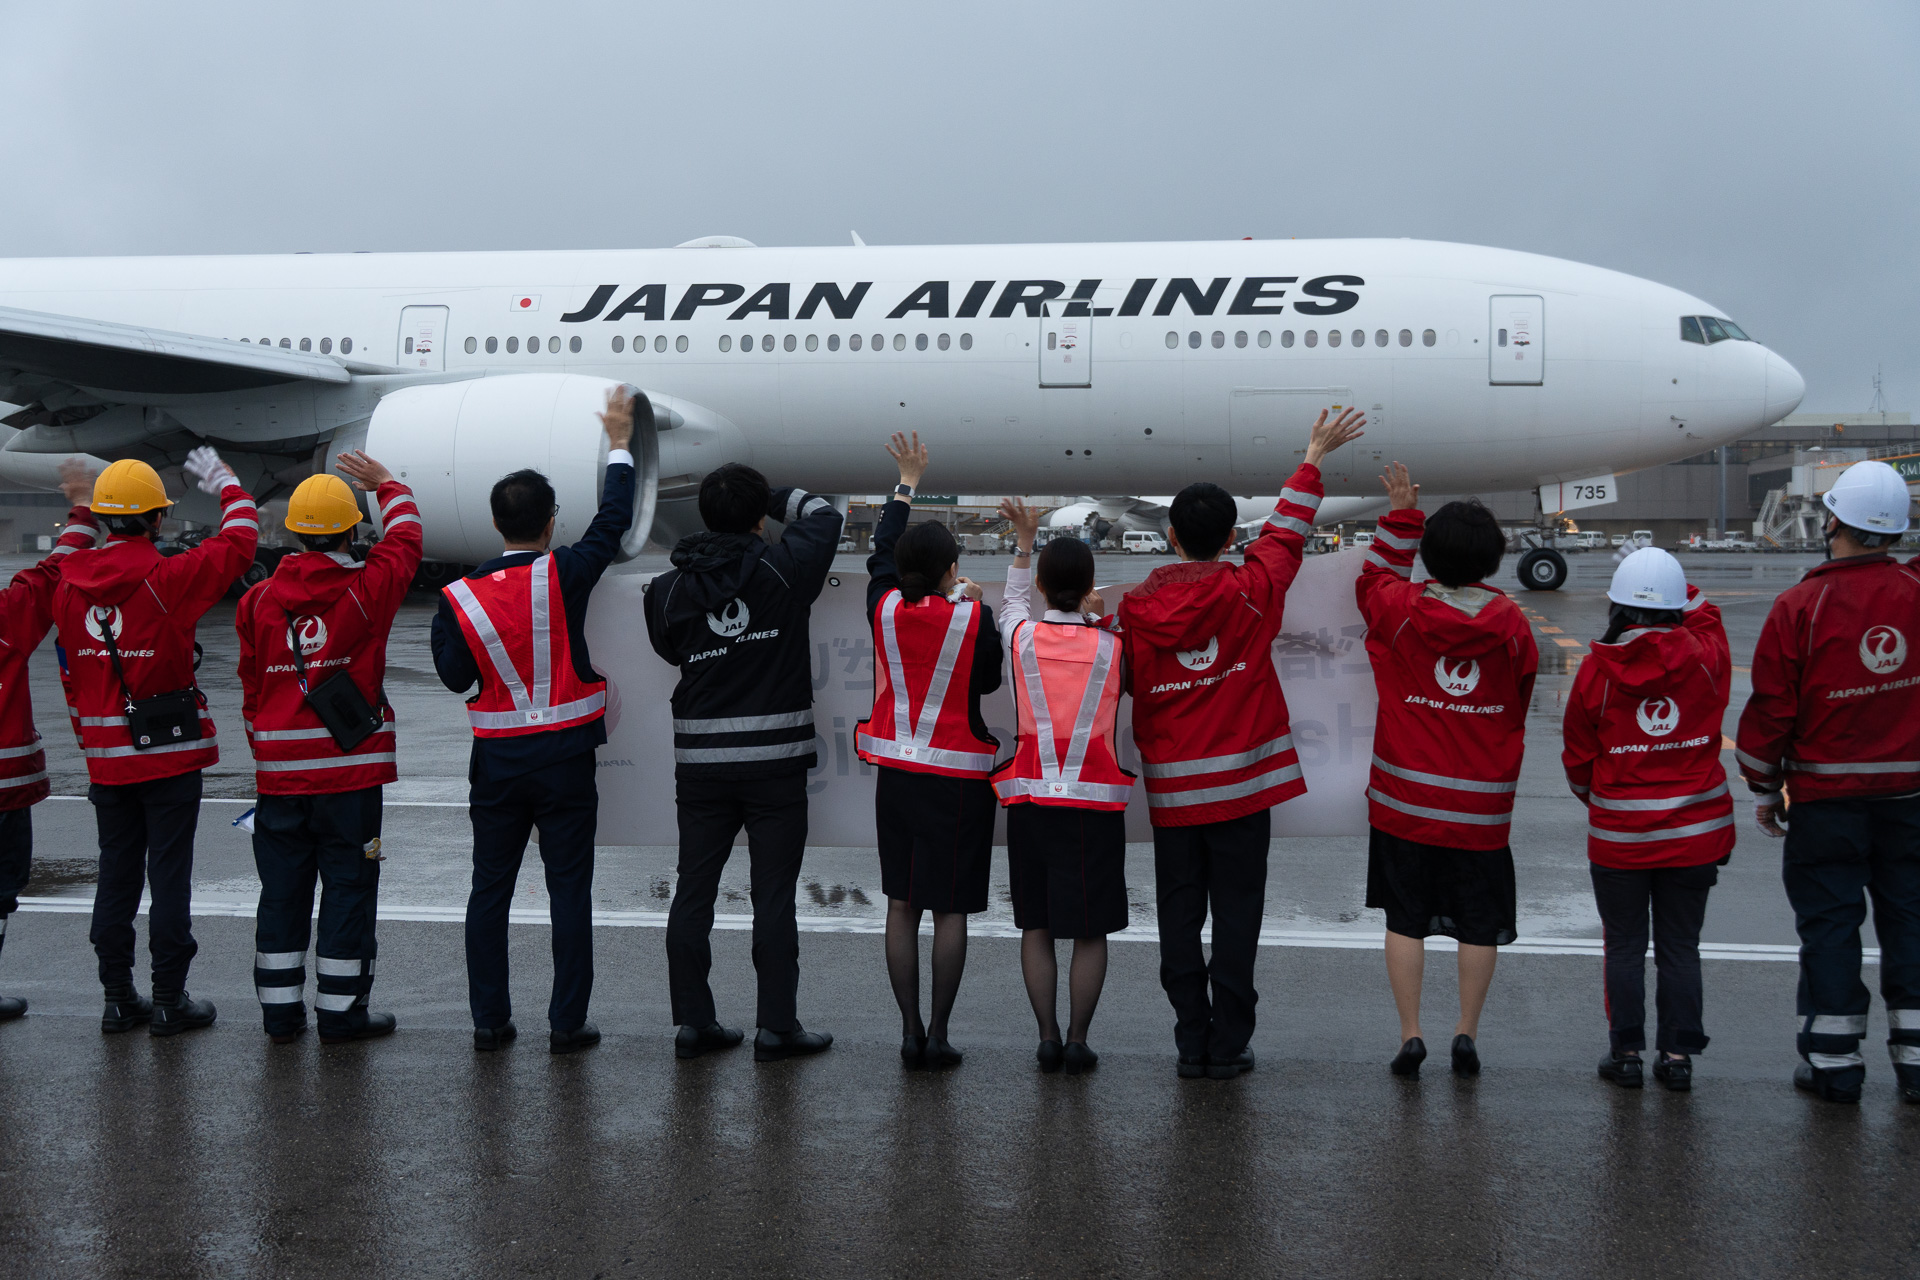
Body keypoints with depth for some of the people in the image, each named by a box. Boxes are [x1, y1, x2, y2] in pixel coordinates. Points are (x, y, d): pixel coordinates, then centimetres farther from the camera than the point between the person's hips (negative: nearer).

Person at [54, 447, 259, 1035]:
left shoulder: (69, 585, 2)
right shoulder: (165, 578, -15)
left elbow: (71, 674, 10)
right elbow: (238, 543, -4)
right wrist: (226, 485, 13)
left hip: (106, 759, 5)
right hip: (170, 753, -5)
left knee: (116, 873, 12)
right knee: (169, 875, 1)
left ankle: (118, 998, 18)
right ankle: (169, 1001, 6)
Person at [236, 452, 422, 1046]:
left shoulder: (258, 600, 1)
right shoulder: (365, 590, -9)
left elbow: (251, 688, 10)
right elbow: (404, 539, 11)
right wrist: (386, 483, 27)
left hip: (279, 770, 4)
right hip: (350, 767, -4)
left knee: (282, 890, 10)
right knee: (349, 887, 4)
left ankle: (280, 1010, 17)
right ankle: (341, 1012, 8)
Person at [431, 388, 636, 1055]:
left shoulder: (460, 596, -5)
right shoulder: (564, 575, -11)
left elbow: (455, 677, -1)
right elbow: (613, 520, 1)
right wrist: (620, 444, 11)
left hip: (497, 760, 2)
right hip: (564, 756, -2)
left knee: (490, 890, 11)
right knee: (569, 891, 4)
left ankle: (489, 1019, 15)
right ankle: (567, 1022, 6)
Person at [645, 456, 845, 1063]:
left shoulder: (668, 588, -1)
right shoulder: (782, 570, -7)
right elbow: (823, 514, 10)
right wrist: (769, 495, 18)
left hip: (699, 760, 3)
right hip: (773, 758, -3)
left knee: (694, 890, 10)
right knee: (774, 894, 3)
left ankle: (692, 1019, 15)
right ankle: (777, 1025, 6)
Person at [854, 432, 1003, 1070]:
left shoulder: (885, 609, -3)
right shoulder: (973, 618, -13)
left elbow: (880, 555, 16)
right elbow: (990, 679, 3)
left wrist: (907, 484, 26)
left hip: (896, 772, 3)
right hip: (958, 777, -3)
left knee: (902, 907, 9)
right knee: (950, 909, 3)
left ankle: (910, 1031, 11)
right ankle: (938, 1035, 5)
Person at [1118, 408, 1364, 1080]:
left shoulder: (1134, 609, -4)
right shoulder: (1250, 595, -5)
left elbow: (1119, 686, -1)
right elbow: (1285, 534, 10)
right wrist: (1313, 458, 21)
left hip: (1171, 790, 1)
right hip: (1241, 782, -1)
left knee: (1179, 917, 9)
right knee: (1235, 917, 4)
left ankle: (1191, 1042, 12)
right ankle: (1228, 1045, 7)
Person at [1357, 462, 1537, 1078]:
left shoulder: (1401, 610, -8)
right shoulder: (1512, 624, -5)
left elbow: (1372, 577, 16)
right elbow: (1519, 702, 9)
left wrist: (1400, 514, 20)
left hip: (1405, 797, 0)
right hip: (1481, 804, 0)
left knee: (1406, 920, 8)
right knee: (1478, 924, 12)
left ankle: (1410, 1035, 8)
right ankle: (1466, 1035, 15)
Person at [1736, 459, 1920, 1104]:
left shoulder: (1800, 606, -12)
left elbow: (1771, 706, -7)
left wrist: (1764, 789, 3)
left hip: (1826, 800, -3)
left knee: (1829, 925, 5)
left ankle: (1835, 1063, 9)